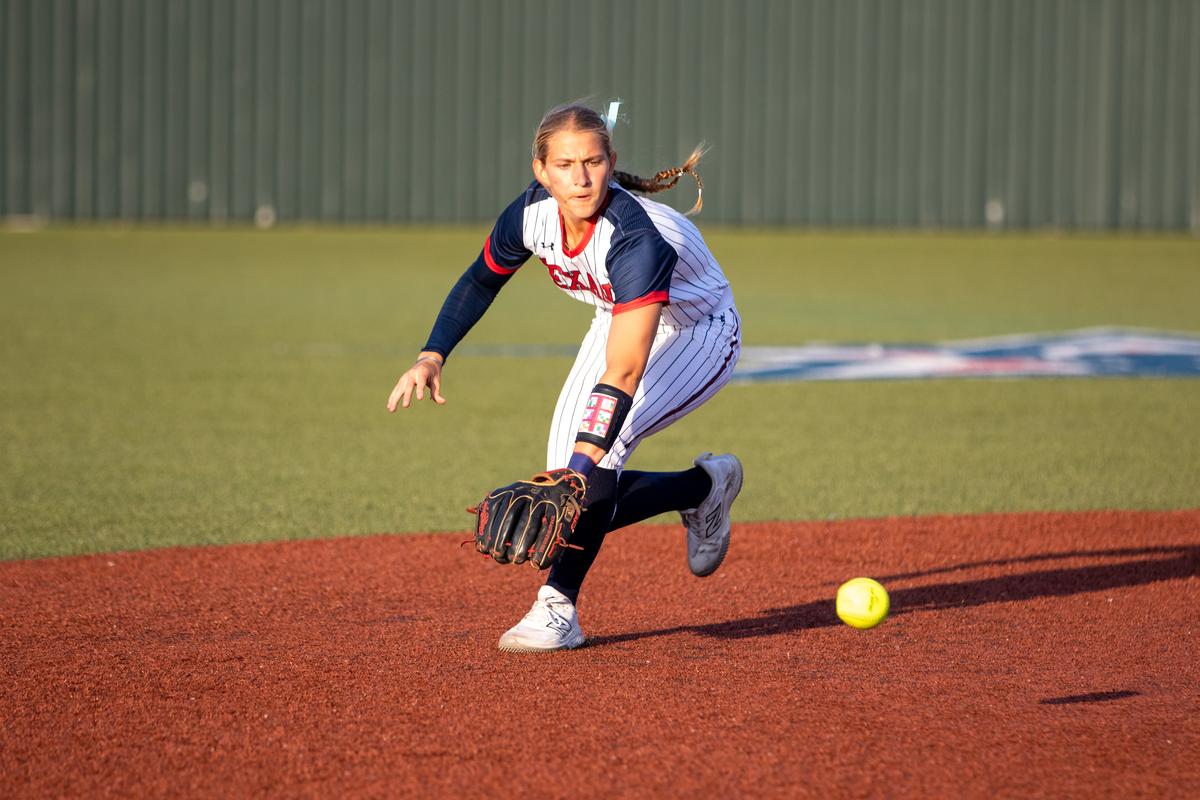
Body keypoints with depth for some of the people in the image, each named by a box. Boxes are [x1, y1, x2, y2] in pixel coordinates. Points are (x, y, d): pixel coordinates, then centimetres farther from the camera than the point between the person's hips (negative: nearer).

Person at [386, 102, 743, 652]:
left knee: (595, 453, -30)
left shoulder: (635, 239, -40)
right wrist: (433, 356, -11)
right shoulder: (531, 215, -21)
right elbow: (481, 280, 2)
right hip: (618, 324, 7)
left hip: (699, 336, -7)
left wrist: (584, 461, -55)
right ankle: (704, 487, 23)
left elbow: (623, 374, -46)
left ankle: (558, 610, -19)